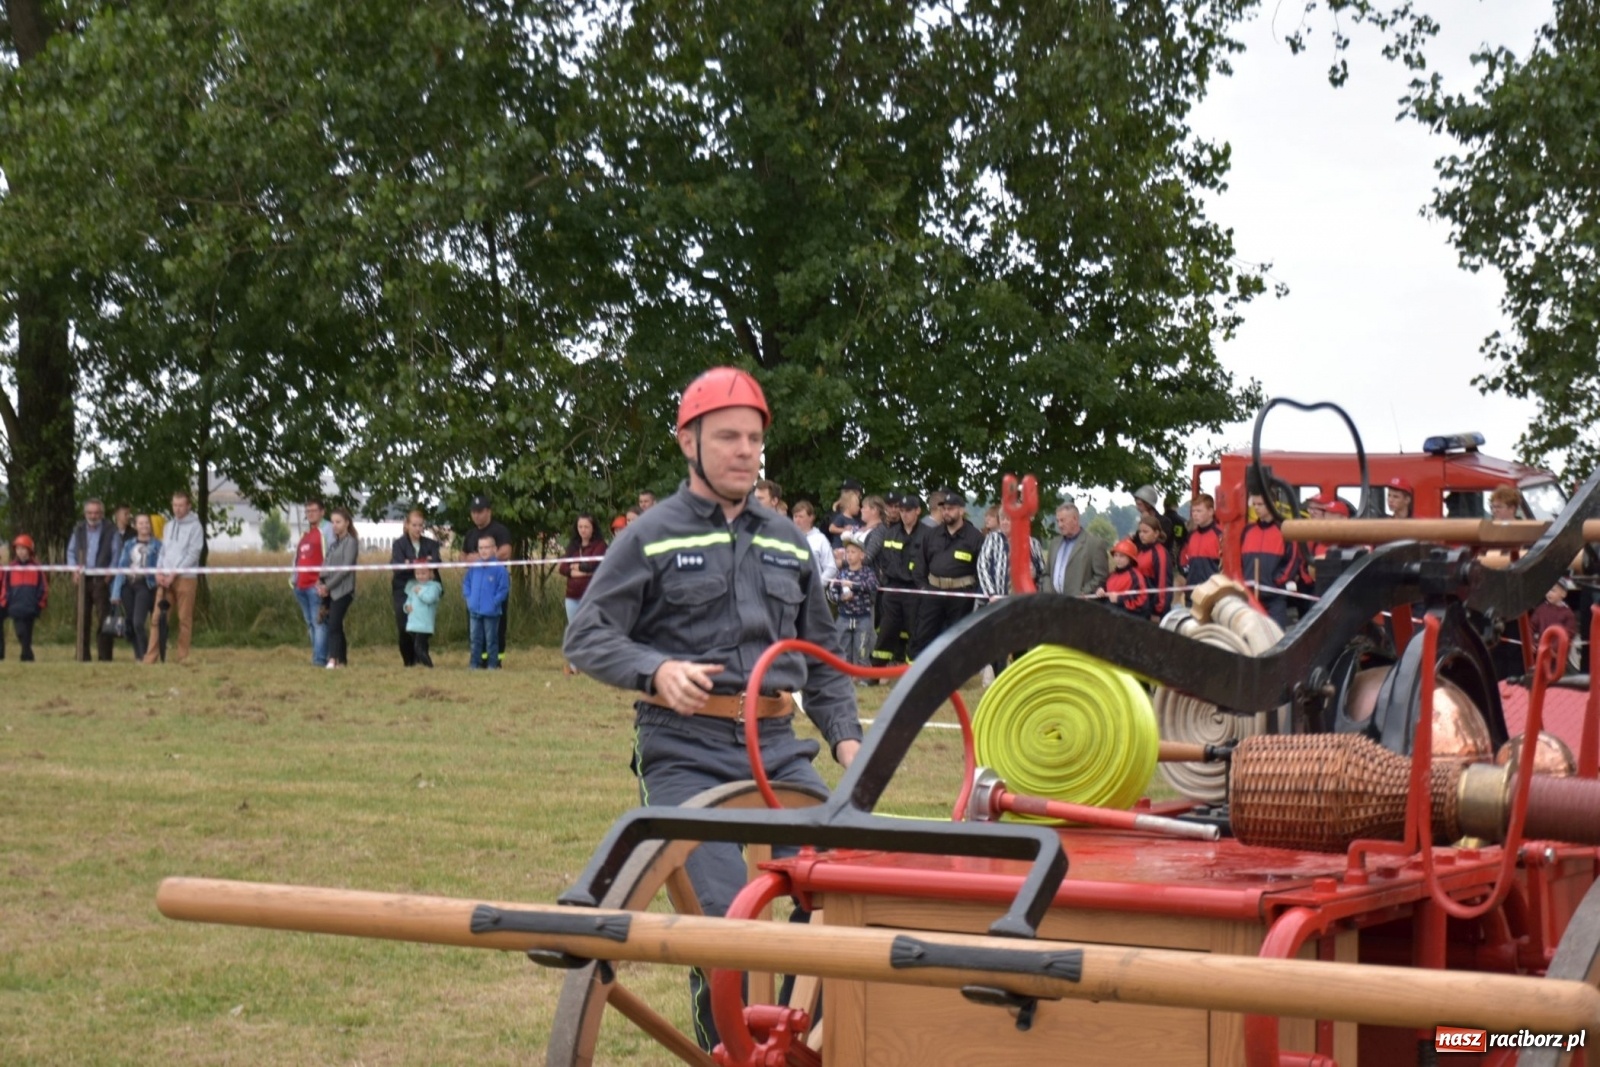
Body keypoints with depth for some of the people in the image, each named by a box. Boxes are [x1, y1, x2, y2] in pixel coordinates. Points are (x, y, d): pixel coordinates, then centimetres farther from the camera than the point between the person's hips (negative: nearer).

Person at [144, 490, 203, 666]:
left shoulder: (194, 526, -2)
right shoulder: (168, 526, 16)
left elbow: (193, 554, -9)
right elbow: (163, 551, 17)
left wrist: (174, 573, -14)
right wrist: (159, 572, 0)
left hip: (185, 578, -5)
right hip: (165, 578, 5)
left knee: (184, 619, -1)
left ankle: (183, 657, 3)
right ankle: (150, 656, -1)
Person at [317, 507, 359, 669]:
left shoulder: (351, 542, -4)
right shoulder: (333, 543, 17)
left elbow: (346, 568, -11)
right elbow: (326, 564, 13)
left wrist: (328, 585, -12)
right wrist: (321, 582, -4)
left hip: (343, 590, -7)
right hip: (329, 590, 7)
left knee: (334, 624, -16)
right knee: (336, 625, 8)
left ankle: (333, 660, -23)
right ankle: (343, 660, 13)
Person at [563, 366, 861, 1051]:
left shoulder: (787, 543, 18)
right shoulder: (652, 538, 3)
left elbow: (823, 657, 24)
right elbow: (586, 639, -2)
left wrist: (845, 735, 9)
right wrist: (658, 671, -20)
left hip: (777, 747, 4)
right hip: (686, 752, -4)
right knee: (721, 915, -13)